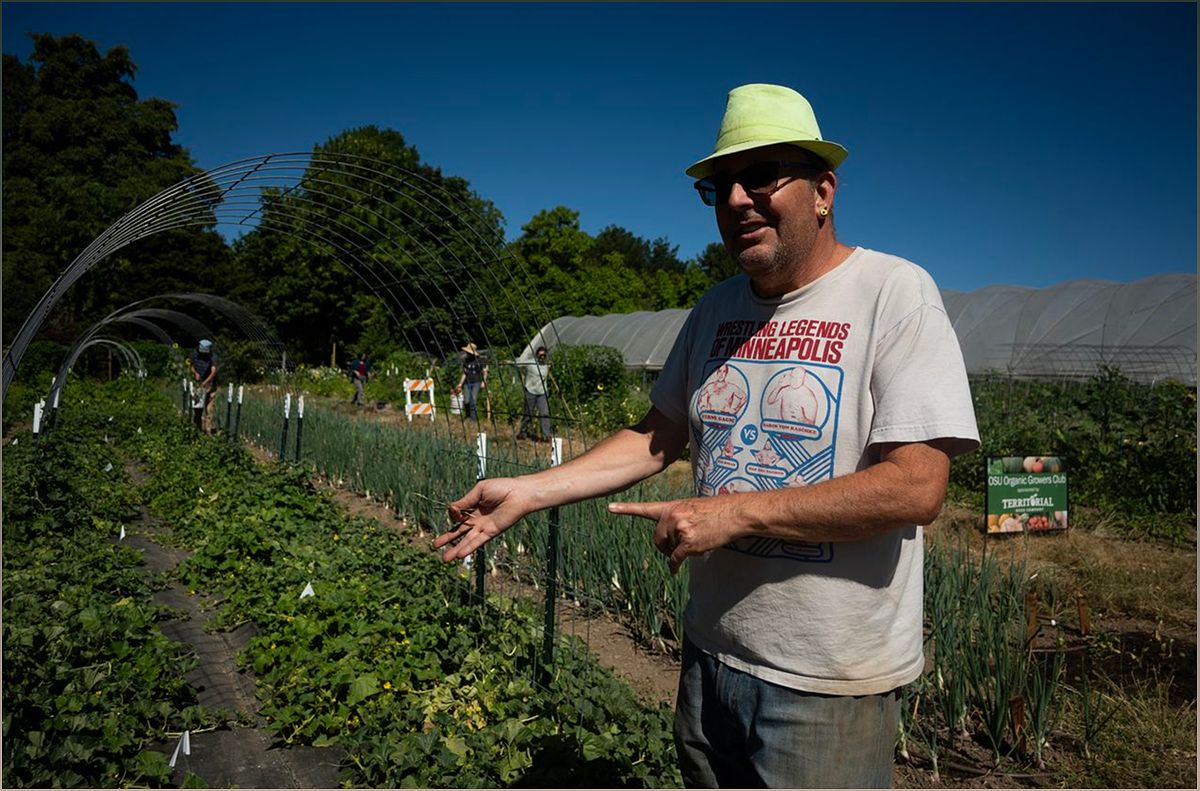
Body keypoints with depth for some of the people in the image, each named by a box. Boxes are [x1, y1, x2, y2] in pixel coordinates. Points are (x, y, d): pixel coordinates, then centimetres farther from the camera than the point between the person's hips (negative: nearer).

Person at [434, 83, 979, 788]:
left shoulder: (895, 293, -14)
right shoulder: (718, 308, 5)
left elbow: (917, 487, -21)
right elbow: (661, 436, 10)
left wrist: (736, 511, -21)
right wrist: (528, 491, 1)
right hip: (712, 651, 6)